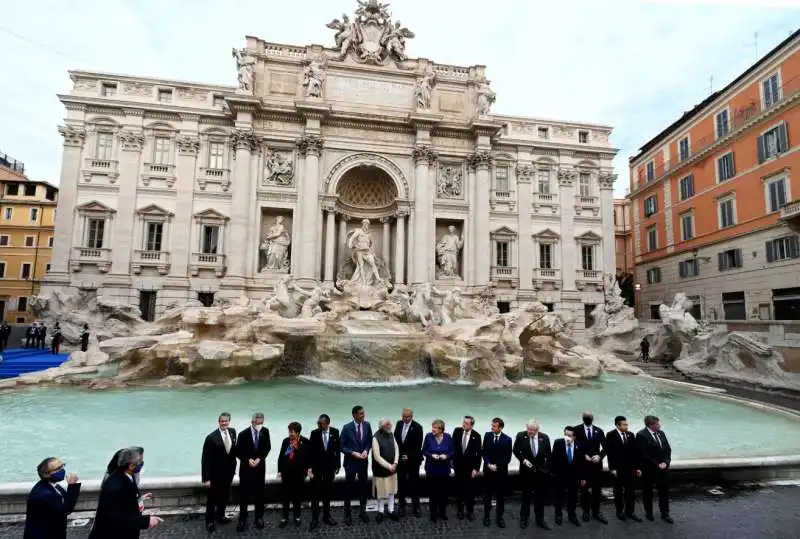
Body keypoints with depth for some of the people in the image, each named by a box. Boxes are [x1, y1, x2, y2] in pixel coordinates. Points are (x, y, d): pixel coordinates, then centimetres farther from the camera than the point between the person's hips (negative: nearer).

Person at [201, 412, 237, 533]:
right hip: (215, 474, -5)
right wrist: (206, 478, -18)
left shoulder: (233, 432, -6)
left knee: (224, 496, 22)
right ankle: (209, 520, 35)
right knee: (212, 498, 15)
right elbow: (205, 459, -19)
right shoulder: (211, 437, -23)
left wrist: (234, 467, 8)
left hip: (228, 472, 5)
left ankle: (220, 515, 43)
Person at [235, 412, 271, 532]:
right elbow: (238, 452, -5)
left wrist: (260, 458, -13)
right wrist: (248, 460, -19)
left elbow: (267, 447, 2)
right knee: (244, 495, 6)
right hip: (246, 468, -2)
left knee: (259, 494, 10)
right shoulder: (243, 434, -14)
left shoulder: (265, 431, -7)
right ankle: (242, 519, 19)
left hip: (260, 467, 2)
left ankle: (259, 517, 24)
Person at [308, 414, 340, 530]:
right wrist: (309, 467, -9)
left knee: (327, 493, 12)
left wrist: (338, 465, 2)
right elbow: (310, 451, -6)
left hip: (330, 466, 2)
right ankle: (315, 519, 14)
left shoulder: (335, 432, -6)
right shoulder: (314, 433, -10)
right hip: (316, 466, -1)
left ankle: (326, 516, 24)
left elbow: (337, 449, 1)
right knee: (315, 493, 4)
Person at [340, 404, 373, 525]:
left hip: (363, 461, 3)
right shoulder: (347, 428, -14)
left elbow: (369, 441, 5)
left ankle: (362, 511, 31)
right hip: (350, 462, -3)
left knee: (363, 487, 13)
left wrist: (366, 450, -13)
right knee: (348, 488, 8)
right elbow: (342, 446, -9)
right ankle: (347, 514, 24)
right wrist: (353, 453, -21)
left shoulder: (367, 425, -5)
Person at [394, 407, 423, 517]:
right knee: (401, 483, 9)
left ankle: (416, 506, 19)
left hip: (413, 460, -3)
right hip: (401, 458, 3)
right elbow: (395, 438, 7)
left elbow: (418, 445, -15)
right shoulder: (399, 424, 1)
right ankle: (402, 506, 22)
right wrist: (399, 454, -1)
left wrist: (409, 456, -18)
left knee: (414, 483, 7)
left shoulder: (417, 427, -14)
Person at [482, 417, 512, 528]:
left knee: (500, 495, 8)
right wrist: (489, 464, -14)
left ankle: (500, 517, 22)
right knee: (487, 494, 11)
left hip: (501, 471, -1)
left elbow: (507, 457, -8)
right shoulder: (487, 435, -3)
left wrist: (497, 466, -14)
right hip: (488, 470, 1)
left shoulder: (507, 439, -8)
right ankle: (487, 516, 24)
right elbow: (484, 452, -1)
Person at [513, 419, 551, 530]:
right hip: (526, 470, -1)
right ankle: (524, 518, 28)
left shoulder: (545, 437, -9)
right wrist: (523, 460, -17)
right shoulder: (520, 436, -13)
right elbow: (516, 450, -4)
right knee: (526, 495, 12)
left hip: (541, 471, 1)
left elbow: (548, 454, 1)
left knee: (540, 496, 11)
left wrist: (547, 469, -1)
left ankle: (540, 520, 26)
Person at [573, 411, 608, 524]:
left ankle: (596, 512, 21)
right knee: (584, 489, 8)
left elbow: (605, 447, 2)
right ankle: (586, 512, 22)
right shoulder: (577, 429, -5)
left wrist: (599, 456, -14)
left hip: (596, 464, 2)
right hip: (583, 463, -2)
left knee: (597, 489, 8)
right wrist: (583, 456, -15)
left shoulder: (599, 431, 2)